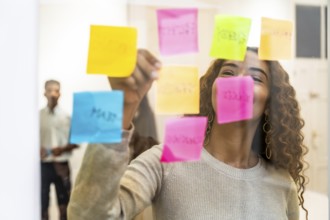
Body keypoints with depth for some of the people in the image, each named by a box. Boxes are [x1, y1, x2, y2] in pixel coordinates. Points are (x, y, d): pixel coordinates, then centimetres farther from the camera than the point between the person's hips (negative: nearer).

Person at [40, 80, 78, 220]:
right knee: (42, 202, 4)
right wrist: (37, 149, -15)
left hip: (61, 164, 0)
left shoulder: (66, 117, -1)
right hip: (43, 164, 0)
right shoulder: (38, 116, -1)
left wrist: (63, 149, -16)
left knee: (63, 202, 9)